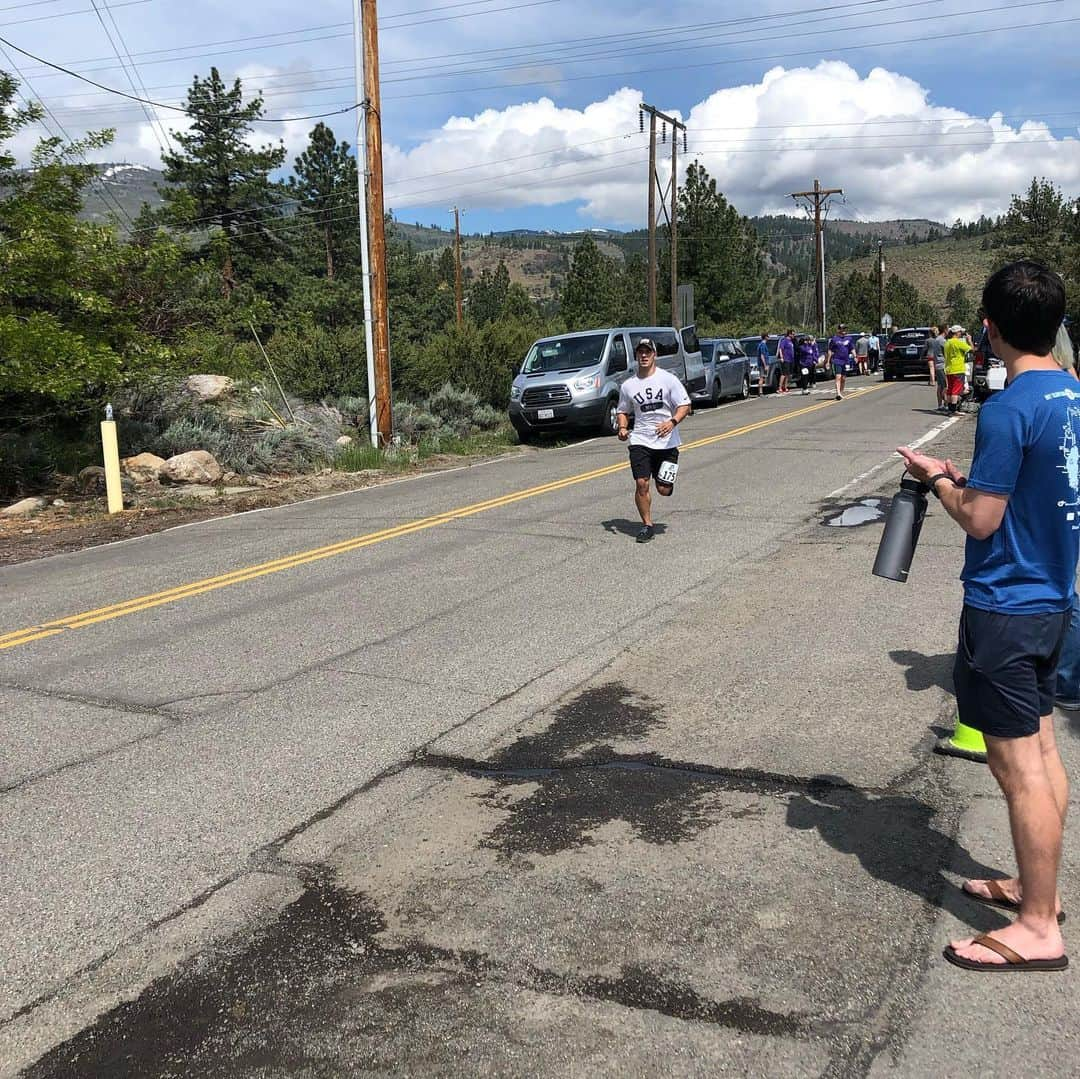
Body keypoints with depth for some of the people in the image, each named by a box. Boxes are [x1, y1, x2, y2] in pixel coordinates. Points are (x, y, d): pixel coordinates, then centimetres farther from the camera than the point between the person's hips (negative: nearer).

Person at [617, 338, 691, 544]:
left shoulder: (668, 379, -3)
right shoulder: (628, 385, 7)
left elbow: (685, 406, -5)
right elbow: (623, 411, 19)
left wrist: (672, 422, -23)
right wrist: (622, 428, -2)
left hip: (667, 442, -2)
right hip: (640, 441, 2)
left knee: (664, 490, -1)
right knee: (641, 484, -11)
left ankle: (666, 478, 37)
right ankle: (647, 525, 5)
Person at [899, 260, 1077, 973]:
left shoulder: (1009, 409, -21)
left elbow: (980, 519, -18)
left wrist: (938, 479, -2)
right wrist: (971, 477, 12)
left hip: (1004, 607, -9)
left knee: (1019, 767, 0)